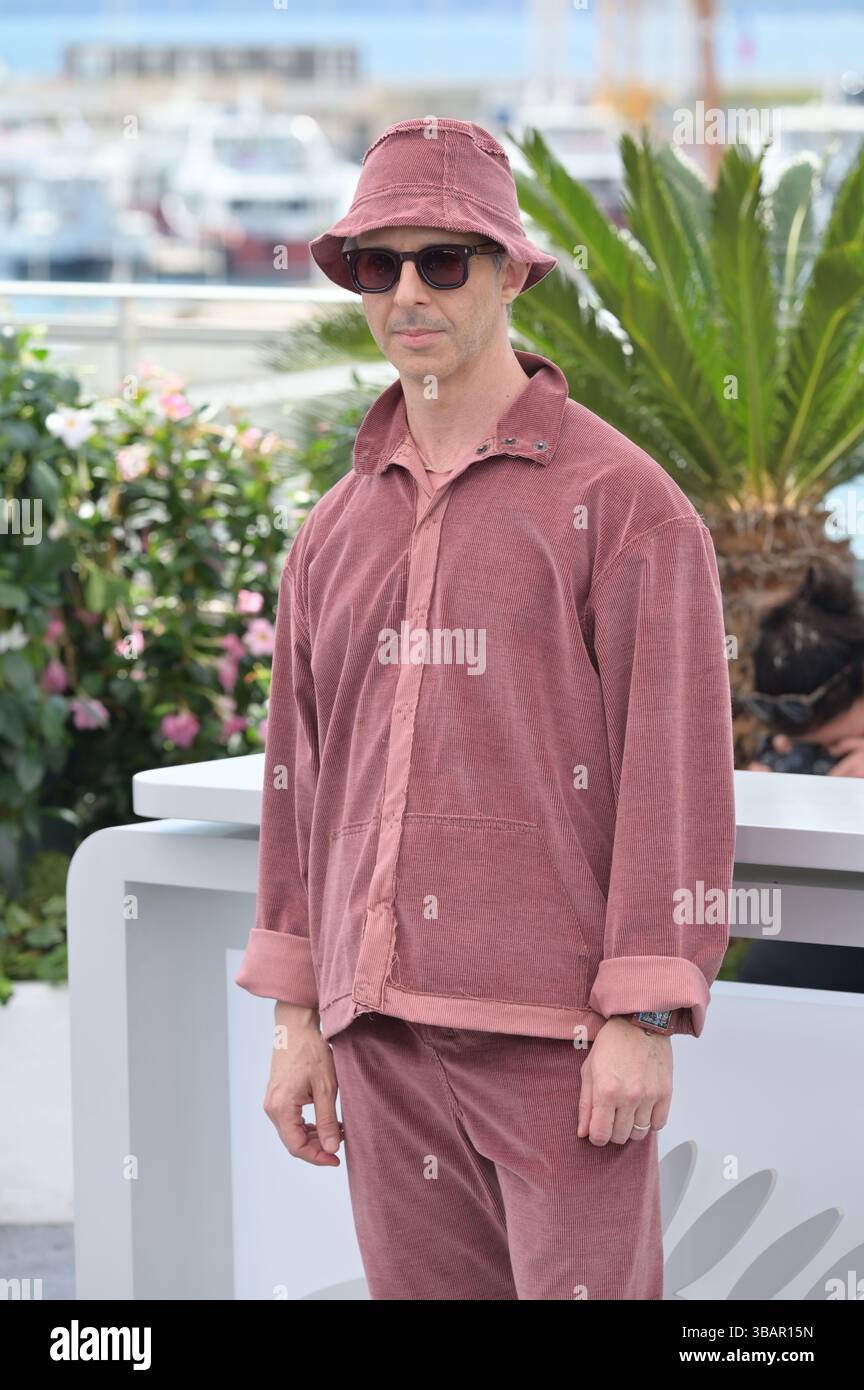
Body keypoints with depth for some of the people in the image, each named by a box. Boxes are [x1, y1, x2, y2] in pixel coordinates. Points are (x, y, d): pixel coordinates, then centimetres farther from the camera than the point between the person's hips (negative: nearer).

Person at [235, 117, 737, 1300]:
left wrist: (645, 1022, -15)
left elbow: (676, 769, -9)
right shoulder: (338, 532, 14)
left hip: (560, 1023, -5)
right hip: (385, 1024, 6)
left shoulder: (624, 501, -4)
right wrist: (294, 1015, 13)